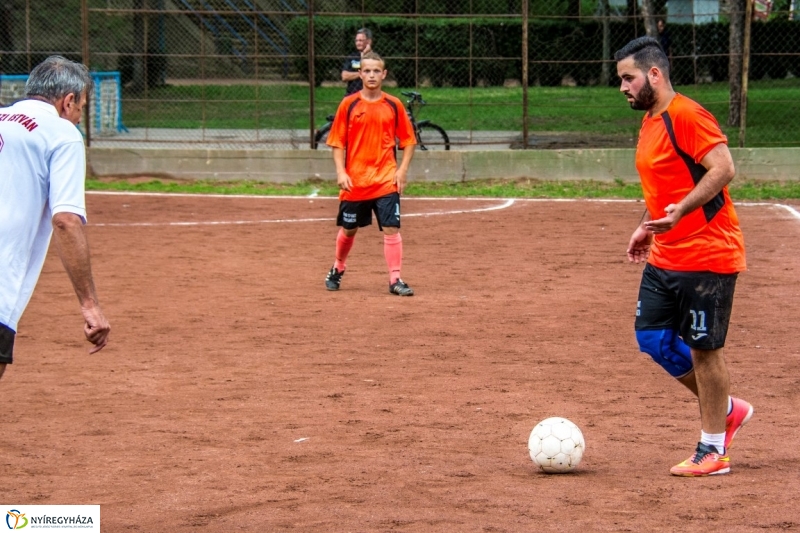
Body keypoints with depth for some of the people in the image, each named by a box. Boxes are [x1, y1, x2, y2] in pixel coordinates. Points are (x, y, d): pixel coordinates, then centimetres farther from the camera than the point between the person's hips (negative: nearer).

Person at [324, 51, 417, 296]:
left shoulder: (394, 105, 3)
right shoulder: (349, 104, 0)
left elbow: (408, 141, 8)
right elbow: (337, 142, 2)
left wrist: (402, 170, -4)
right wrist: (341, 172, -8)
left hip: (386, 180, 0)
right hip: (355, 181, 0)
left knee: (391, 228, -9)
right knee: (348, 230, 14)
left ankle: (395, 279, -5)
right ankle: (338, 269, 36)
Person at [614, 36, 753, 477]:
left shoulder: (687, 116, -16)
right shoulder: (649, 122, 14)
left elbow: (723, 168, -25)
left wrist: (681, 211, -33)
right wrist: (647, 227, 17)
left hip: (707, 257, -10)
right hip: (664, 257, 10)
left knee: (703, 349, -3)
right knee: (652, 338, 9)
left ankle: (713, 451, 8)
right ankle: (726, 409, 24)